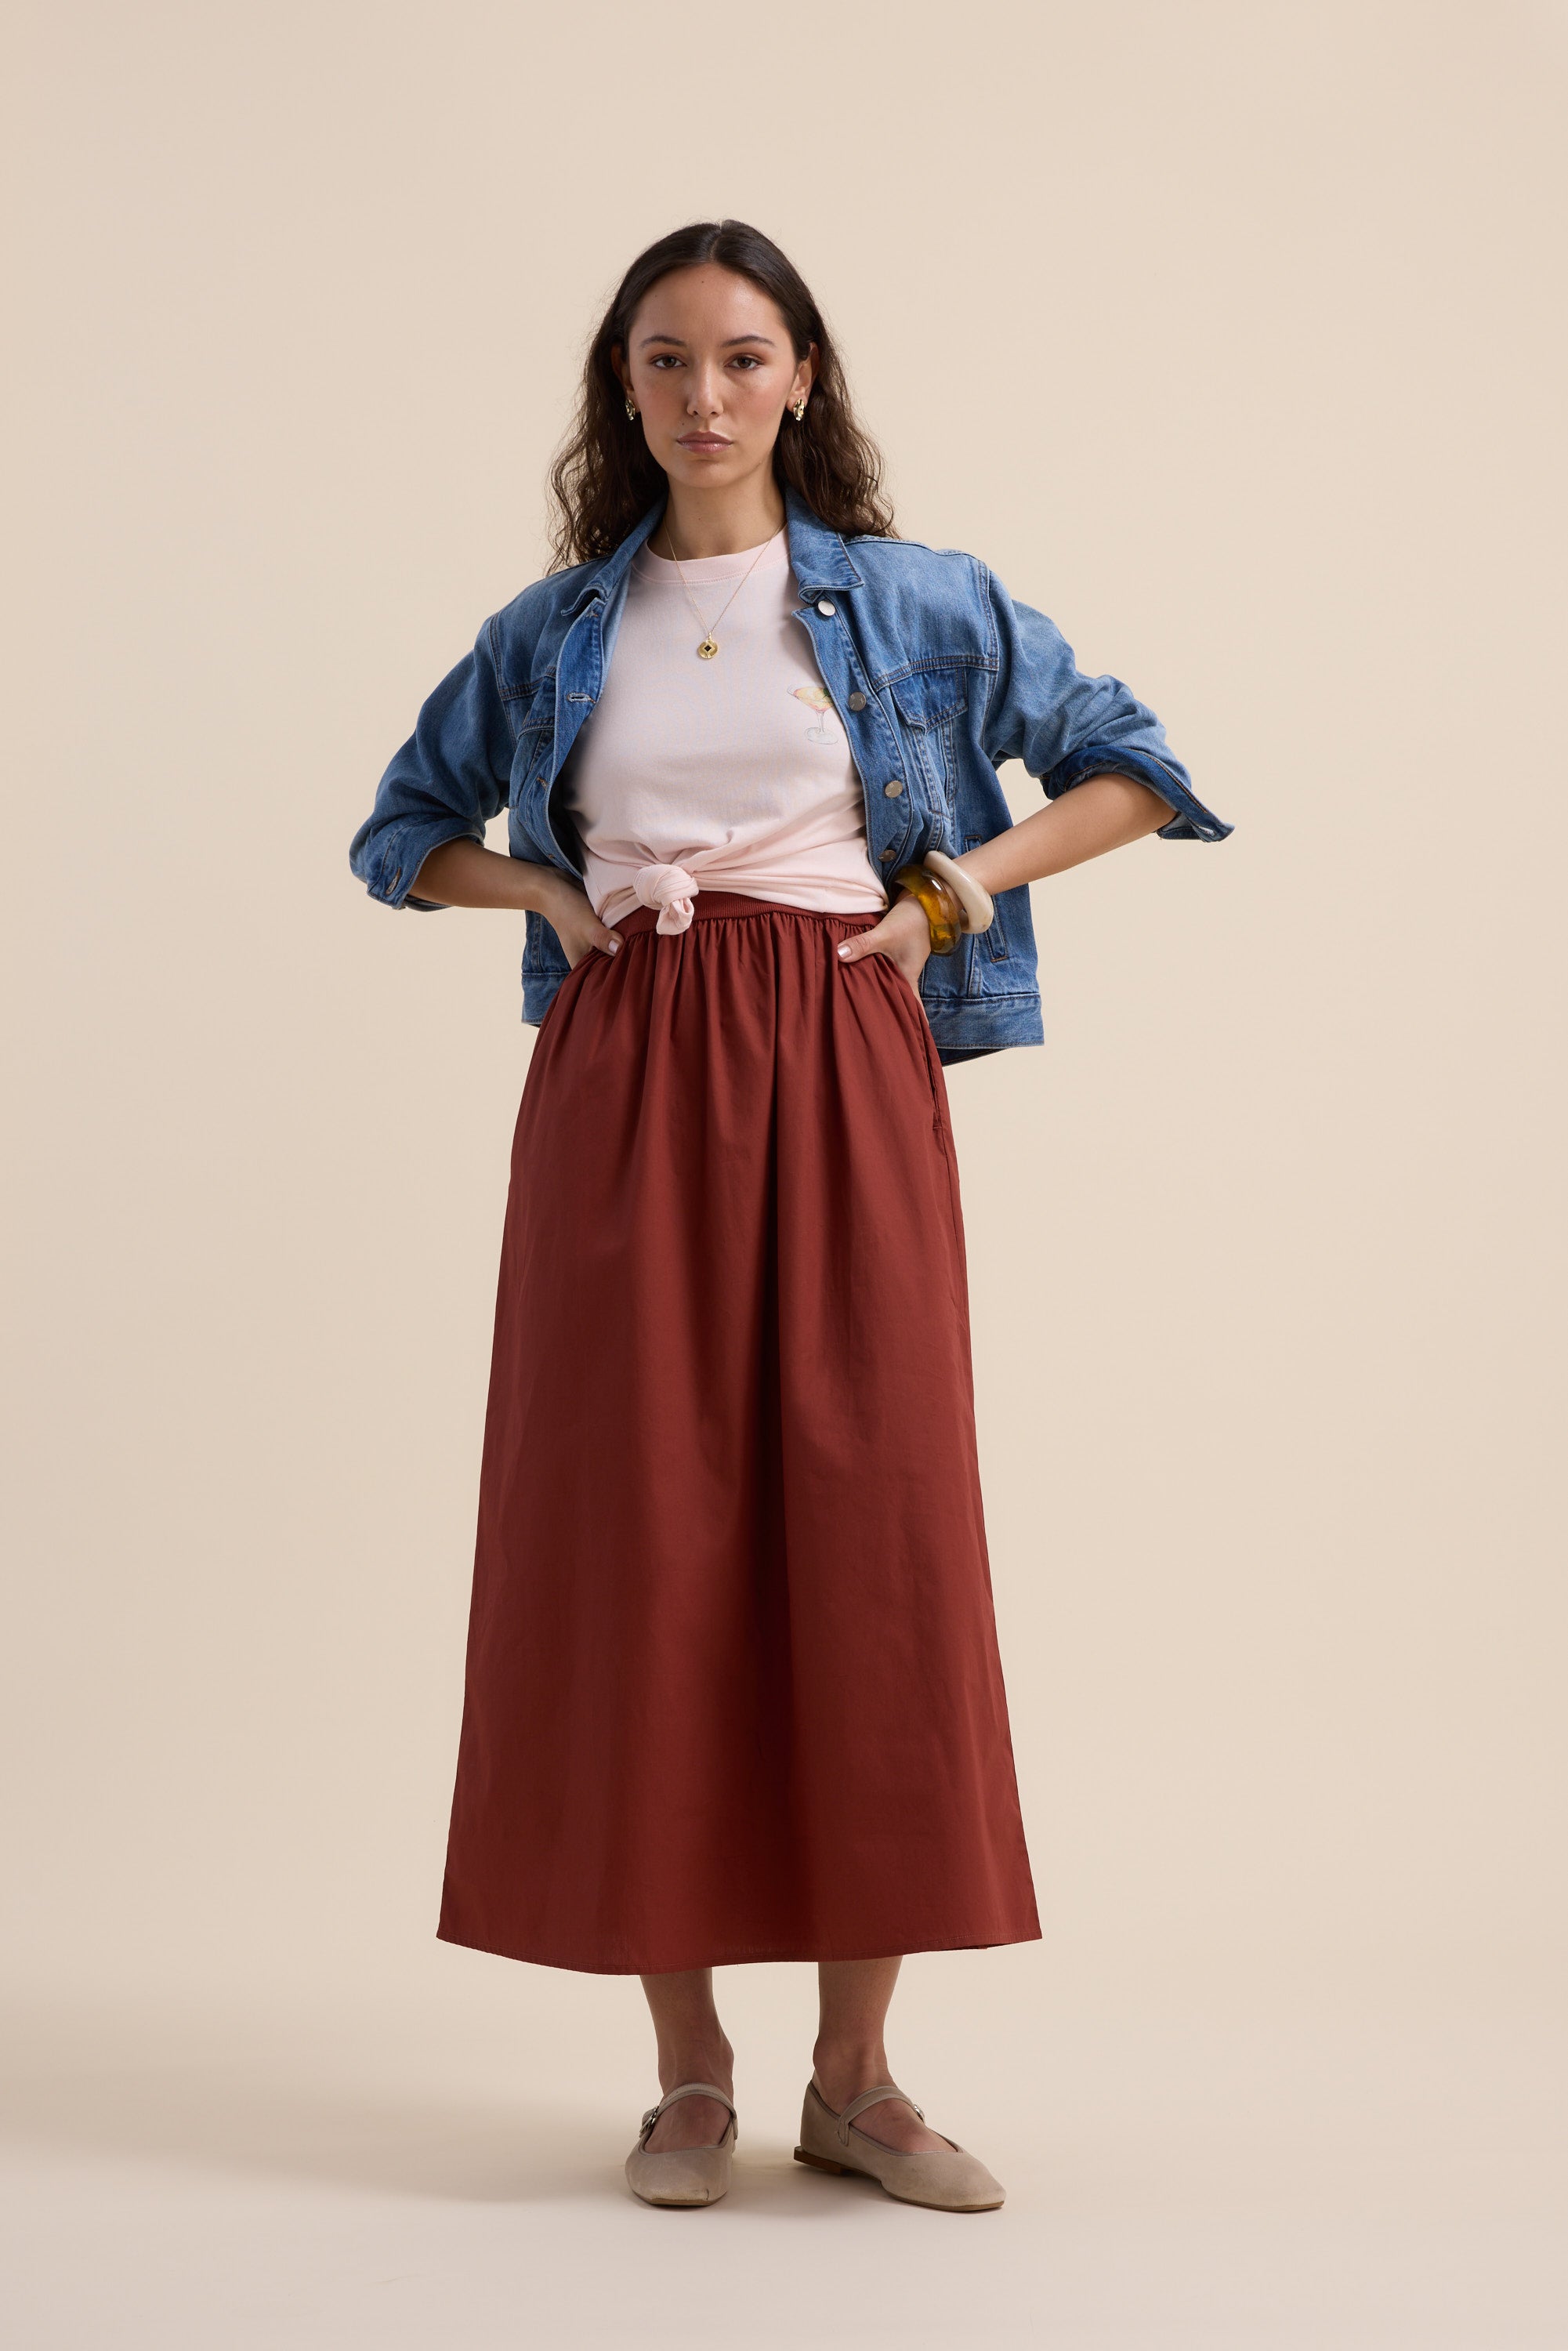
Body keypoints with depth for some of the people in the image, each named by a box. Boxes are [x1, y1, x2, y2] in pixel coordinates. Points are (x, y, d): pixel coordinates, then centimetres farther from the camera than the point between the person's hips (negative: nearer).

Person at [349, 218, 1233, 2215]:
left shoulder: (915, 603, 8)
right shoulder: (556, 629, 11)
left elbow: (1135, 770, 12)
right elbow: (403, 833, 23)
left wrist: (958, 885, 0)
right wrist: (538, 886, 4)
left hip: (842, 1074, -1)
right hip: (624, 1078, 1)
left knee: (872, 1522, -5)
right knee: (642, 1528, -1)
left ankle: (858, 2074, 5)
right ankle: (689, 2066, 9)